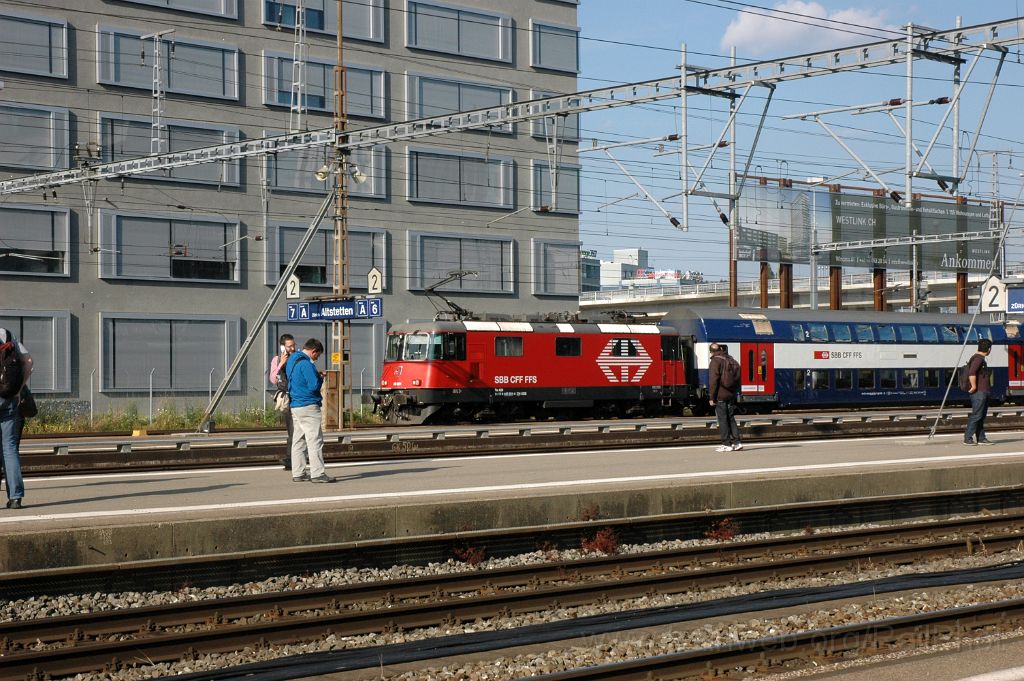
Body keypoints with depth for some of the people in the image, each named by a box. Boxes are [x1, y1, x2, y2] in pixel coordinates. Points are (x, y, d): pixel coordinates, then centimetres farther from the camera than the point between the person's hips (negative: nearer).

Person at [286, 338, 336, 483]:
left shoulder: (292, 360, 15)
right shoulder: (306, 364, -16)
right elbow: (314, 386, -20)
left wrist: (317, 376, 14)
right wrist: (320, 378, 1)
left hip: (295, 406, 10)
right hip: (309, 407, -10)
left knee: (298, 441, 11)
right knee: (315, 440, -7)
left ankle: (298, 473, 13)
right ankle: (317, 473, -10)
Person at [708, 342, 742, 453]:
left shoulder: (715, 361, -11)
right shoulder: (730, 359, 12)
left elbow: (713, 381, -16)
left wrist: (711, 397, -13)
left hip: (720, 396, -7)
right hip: (731, 395, 7)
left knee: (723, 420, -2)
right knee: (731, 418, 12)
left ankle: (726, 444, -2)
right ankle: (736, 442, 6)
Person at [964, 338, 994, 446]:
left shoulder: (980, 358, 17)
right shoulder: (978, 359, -16)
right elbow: (971, 373, -29)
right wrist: (974, 386, -24)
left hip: (983, 392, 11)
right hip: (979, 392, -11)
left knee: (982, 416, 11)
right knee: (976, 415, -9)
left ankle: (981, 438, 15)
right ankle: (967, 438, -7)